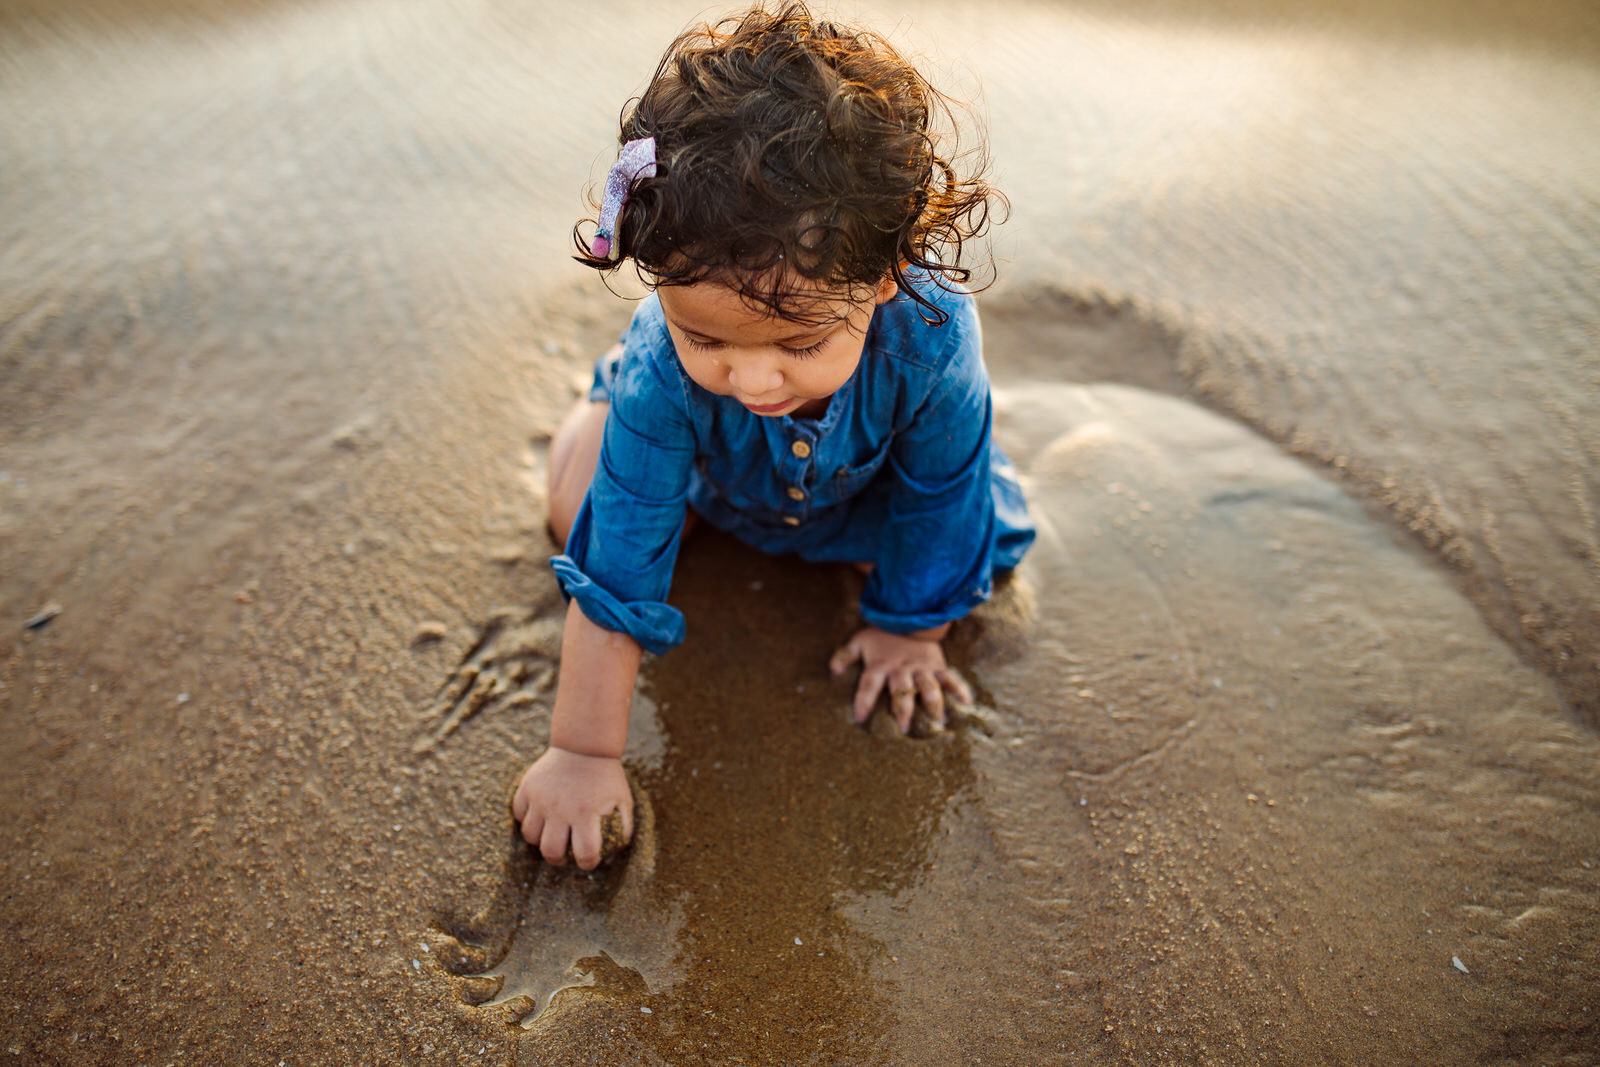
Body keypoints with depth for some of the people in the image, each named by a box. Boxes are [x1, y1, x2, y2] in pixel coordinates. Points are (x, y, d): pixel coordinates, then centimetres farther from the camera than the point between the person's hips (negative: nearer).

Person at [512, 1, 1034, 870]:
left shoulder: (931, 340, -44)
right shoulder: (663, 373, -44)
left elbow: (937, 505, -24)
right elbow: (615, 572, -37)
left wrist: (908, 630, -10)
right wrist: (582, 754, -33)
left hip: (865, 479, 1)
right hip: (711, 476, -1)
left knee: (979, 543, -6)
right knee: (579, 511, -10)